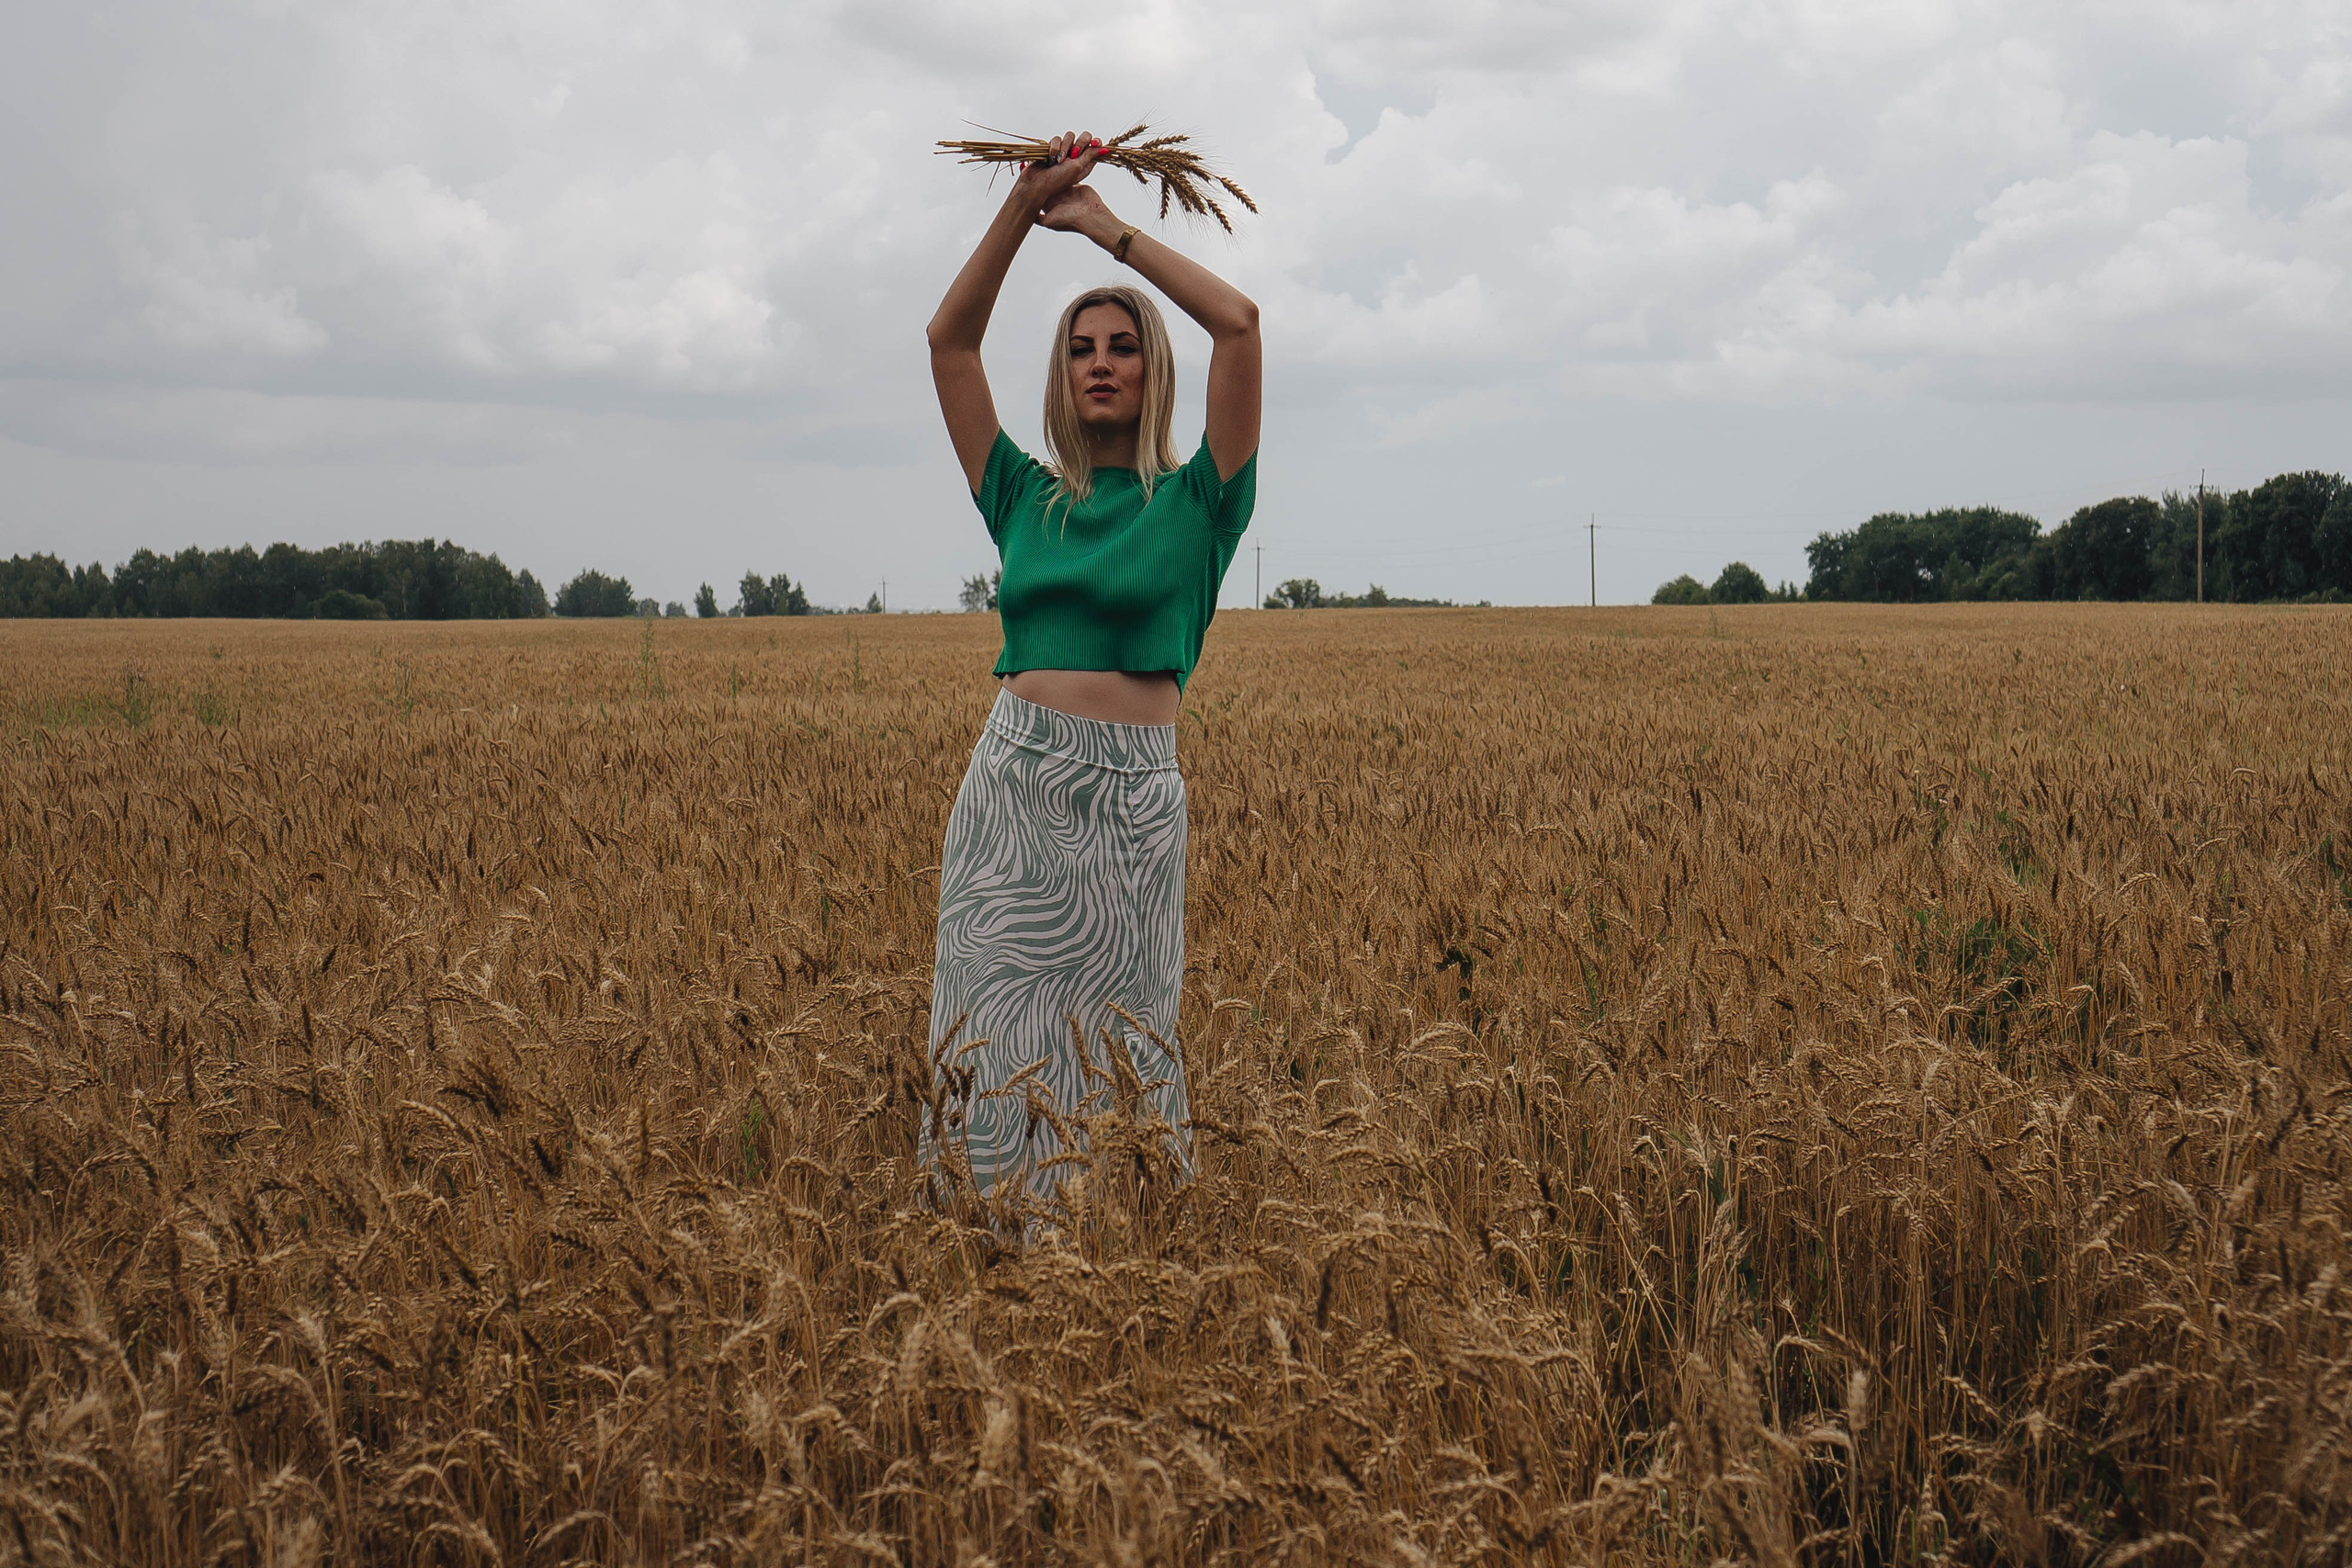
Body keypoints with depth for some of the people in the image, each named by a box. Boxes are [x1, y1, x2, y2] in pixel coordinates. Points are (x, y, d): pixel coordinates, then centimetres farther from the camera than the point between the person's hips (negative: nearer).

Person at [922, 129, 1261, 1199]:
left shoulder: (1197, 501, 4)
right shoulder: (1025, 499, 13)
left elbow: (1238, 322, -6)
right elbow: (948, 340, 9)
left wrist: (1109, 229, 1)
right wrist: (1024, 206, 2)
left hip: (1131, 800, -3)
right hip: (1011, 788, 3)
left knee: (1112, 1045, 1)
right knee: (997, 1040, 1)